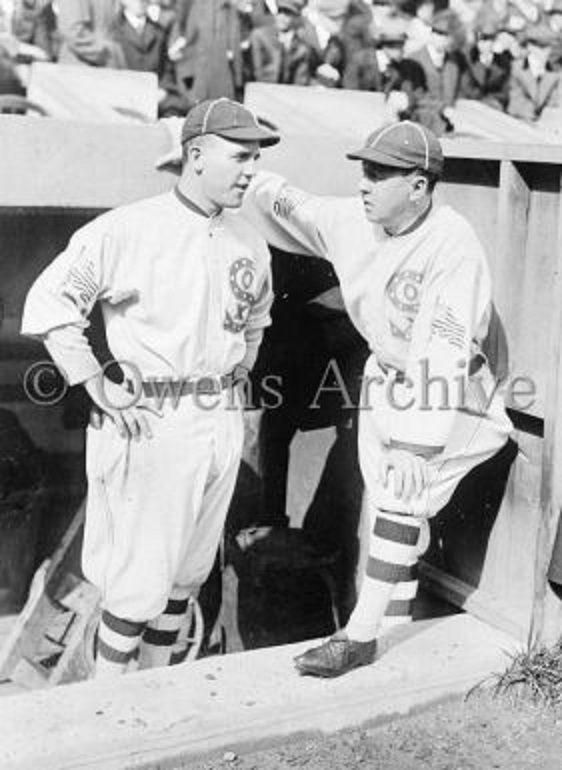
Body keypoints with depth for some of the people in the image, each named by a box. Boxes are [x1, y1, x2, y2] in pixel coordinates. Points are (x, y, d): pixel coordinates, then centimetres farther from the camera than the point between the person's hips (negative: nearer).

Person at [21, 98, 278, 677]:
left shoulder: (249, 243, 7)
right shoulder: (127, 230, -13)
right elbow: (48, 303, -12)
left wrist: (232, 381, 14)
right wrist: (99, 388, -14)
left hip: (222, 421, 6)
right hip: (152, 425, -6)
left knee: (188, 570, 15)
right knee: (141, 574, -1)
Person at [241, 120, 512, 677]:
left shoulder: (452, 246, -30)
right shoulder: (351, 222, -11)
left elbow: (442, 354, -35)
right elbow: (277, 205, 1)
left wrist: (418, 447, -39)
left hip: (446, 389, -6)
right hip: (385, 378, 7)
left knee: (401, 496, -16)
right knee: (386, 500, 13)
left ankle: (361, 634, -5)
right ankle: (396, 629, 33)